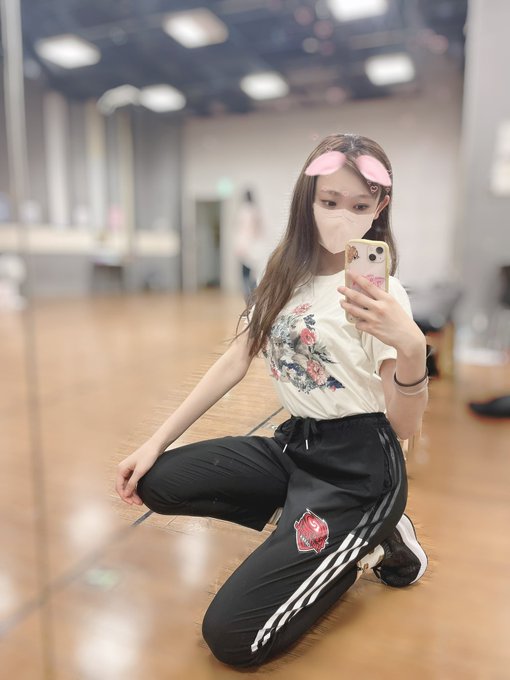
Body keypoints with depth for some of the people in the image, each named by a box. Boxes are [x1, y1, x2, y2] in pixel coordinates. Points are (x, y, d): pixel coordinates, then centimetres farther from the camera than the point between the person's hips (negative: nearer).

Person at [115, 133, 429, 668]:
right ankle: (302, 524, 7)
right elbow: (234, 364, 4)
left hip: (359, 469, -6)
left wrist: (412, 348, -37)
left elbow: (404, 428, -16)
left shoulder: (378, 292, -14)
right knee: (157, 482, -3)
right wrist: (157, 442, 1)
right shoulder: (285, 276, 4)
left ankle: (367, 543, 9)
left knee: (231, 636, -11)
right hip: (294, 446, 6)